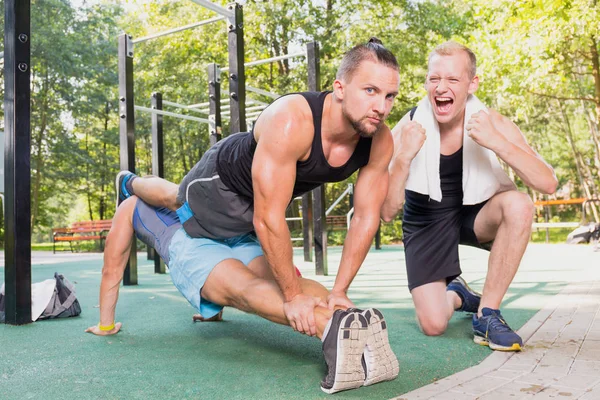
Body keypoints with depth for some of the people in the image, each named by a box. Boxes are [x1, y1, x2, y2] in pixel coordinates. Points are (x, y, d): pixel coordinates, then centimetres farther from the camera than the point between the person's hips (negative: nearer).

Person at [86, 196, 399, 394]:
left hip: (188, 245, -5)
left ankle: (333, 326, -60)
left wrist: (105, 325, 48)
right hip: (238, 233, 5)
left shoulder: (128, 207, 38)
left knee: (246, 290, -31)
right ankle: (354, 319, -52)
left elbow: (112, 270, 38)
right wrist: (214, 308, 66)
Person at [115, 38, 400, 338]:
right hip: (224, 179, -4)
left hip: (271, 185, 5)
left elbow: (366, 218, -19)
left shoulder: (380, 141, -29)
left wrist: (339, 291, -18)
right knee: (174, 199, 28)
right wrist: (292, 295, -35)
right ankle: (130, 184, 61)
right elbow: (267, 220, -44)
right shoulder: (290, 122, -47)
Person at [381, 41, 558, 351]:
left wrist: (496, 142, -38)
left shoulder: (492, 123, -16)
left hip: (475, 214, 1)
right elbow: (387, 212, -22)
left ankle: (487, 314, -16)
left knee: (518, 204, -32)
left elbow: (549, 184, -25)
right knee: (433, 325, -14)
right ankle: (456, 294, 25)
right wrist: (404, 156, -37)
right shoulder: (407, 129, -19)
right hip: (426, 221, -1)